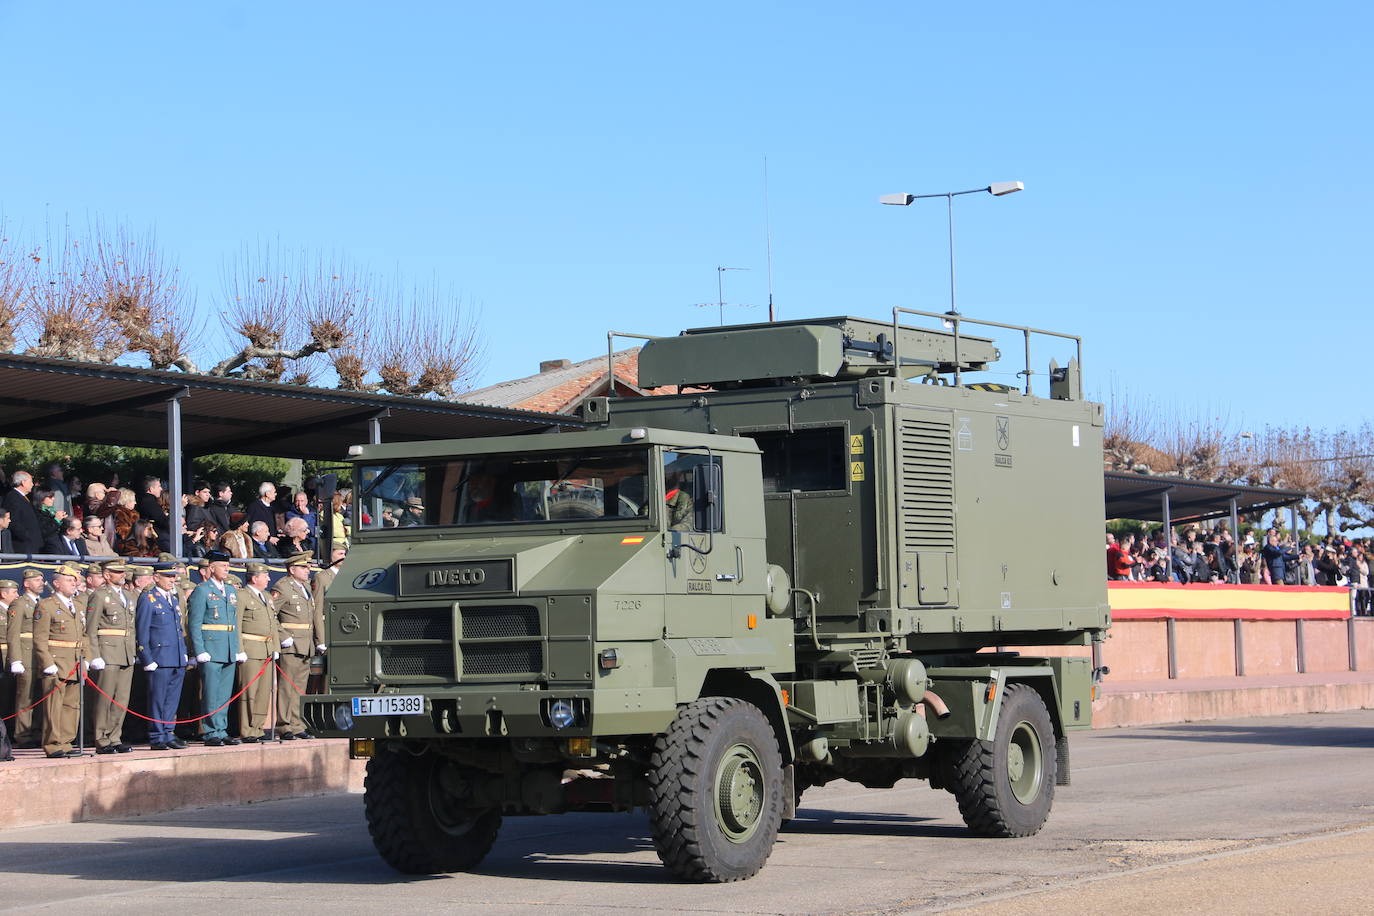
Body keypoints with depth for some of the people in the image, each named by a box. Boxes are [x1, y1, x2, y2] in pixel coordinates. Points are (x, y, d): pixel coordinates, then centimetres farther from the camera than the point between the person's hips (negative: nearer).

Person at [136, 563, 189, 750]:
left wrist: (184, 653, 17)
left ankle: (168, 734, 16)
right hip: (159, 658, -7)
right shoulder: (147, 599, -5)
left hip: (178, 659, 7)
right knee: (158, 699, -2)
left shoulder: (173, 599, 18)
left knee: (172, 699, 10)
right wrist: (147, 660, -13)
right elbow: (142, 632, -8)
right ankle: (156, 737, 3)